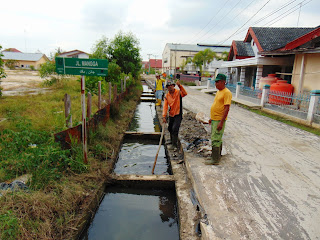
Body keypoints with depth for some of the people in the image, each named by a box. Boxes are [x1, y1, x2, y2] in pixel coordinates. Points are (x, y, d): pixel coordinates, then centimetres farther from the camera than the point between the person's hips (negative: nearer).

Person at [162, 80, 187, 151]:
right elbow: (165, 106, -5)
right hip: (171, 115, 5)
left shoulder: (178, 92, -8)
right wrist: (164, 116, -15)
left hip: (178, 115, -5)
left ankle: (174, 145, -5)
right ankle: (173, 143, 37)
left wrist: (180, 86, -40)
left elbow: (185, 93, -30)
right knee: (170, 129, 16)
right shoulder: (167, 96, 2)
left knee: (175, 129, -15)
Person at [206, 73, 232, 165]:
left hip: (219, 120, -10)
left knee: (215, 140, -7)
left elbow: (227, 108, -21)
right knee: (218, 139, 18)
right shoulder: (218, 92, 14)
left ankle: (215, 160, 1)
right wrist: (211, 118, 22)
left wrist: (221, 122, -24)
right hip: (214, 120, 10)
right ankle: (217, 156, 30)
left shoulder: (227, 92, -16)